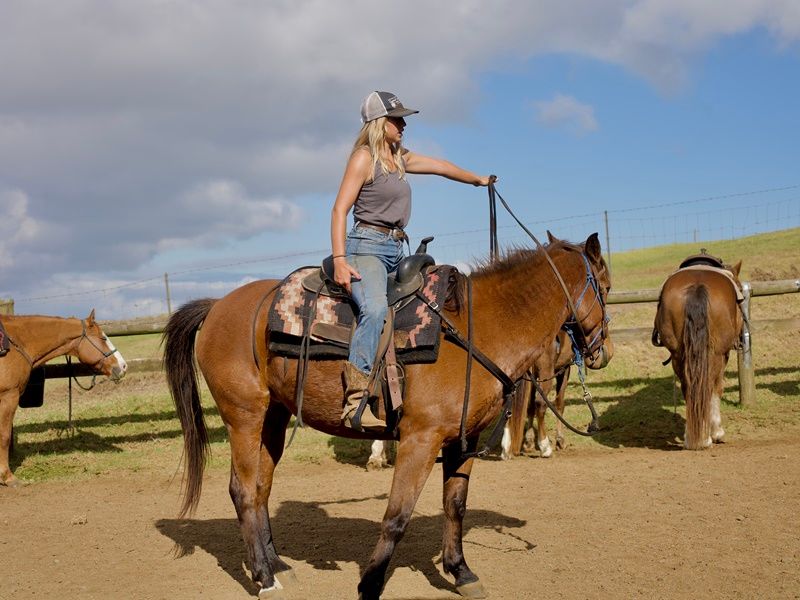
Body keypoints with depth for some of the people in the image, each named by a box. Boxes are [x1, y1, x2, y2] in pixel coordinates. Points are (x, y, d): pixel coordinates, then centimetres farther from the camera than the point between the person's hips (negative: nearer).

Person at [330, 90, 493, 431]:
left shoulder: (400, 158, 19)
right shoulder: (364, 158, -5)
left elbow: (441, 167, 35)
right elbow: (339, 210, -12)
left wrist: (478, 179, 51)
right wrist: (339, 260, -23)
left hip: (397, 249, 10)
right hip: (367, 245, -10)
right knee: (375, 308, -34)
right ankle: (356, 400, -42)